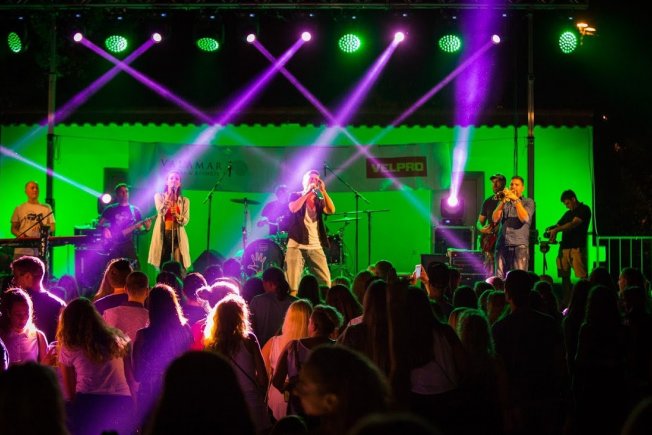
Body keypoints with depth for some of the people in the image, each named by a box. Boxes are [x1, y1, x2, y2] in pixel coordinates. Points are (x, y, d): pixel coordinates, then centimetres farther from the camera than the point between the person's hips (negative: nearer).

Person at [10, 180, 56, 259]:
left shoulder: (46, 208, 12)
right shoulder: (19, 209, 12)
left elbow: (52, 228, 10)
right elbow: (13, 228, 12)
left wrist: (44, 227, -11)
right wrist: (19, 234, -10)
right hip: (22, 251, 0)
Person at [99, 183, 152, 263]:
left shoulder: (135, 210, 11)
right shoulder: (110, 209, 8)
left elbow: (140, 229, 10)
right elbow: (99, 224, 7)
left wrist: (146, 228, -11)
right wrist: (105, 229, -15)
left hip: (129, 246, 1)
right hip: (114, 247, -1)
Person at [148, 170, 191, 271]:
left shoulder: (184, 201, 9)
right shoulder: (159, 196, 6)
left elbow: (186, 221, 2)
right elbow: (161, 212, -13)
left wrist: (177, 215, -18)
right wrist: (168, 197, -25)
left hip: (178, 236, 1)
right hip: (163, 235, -1)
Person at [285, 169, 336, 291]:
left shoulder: (319, 200, 17)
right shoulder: (295, 196, 8)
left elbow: (331, 210, -2)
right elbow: (293, 208, -14)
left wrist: (323, 191, -5)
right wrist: (307, 192, -9)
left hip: (315, 246, 4)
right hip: (297, 244, -4)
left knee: (325, 281, -3)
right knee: (293, 282, -9)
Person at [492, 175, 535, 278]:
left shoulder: (528, 202, 9)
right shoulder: (503, 202, 19)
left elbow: (524, 218, -9)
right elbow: (495, 219, 3)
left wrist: (516, 200, -10)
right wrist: (503, 201, -8)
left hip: (519, 245, -4)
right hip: (502, 244, 4)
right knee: (499, 277, -1)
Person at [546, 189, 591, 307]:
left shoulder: (584, 210, 0)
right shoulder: (568, 213, 24)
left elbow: (574, 224, -13)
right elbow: (558, 225, 23)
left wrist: (556, 230, -17)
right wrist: (551, 231, -1)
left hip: (577, 248, -8)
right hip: (564, 248, 8)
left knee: (582, 276, -12)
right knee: (564, 276, 6)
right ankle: (565, 301, 9)